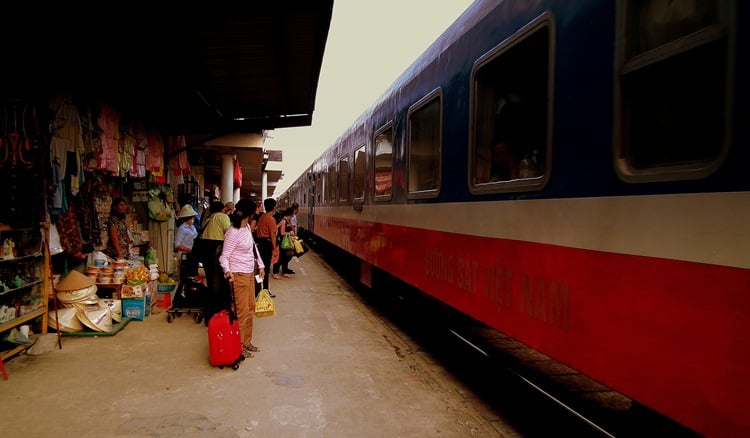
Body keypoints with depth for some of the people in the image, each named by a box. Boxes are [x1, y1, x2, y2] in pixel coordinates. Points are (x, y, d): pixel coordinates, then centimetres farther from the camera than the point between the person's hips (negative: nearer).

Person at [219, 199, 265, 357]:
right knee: (242, 312, -2)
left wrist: (260, 265, 15)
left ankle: (246, 342, 29)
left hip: (249, 274, 9)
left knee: (250, 309, 17)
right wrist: (227, 271, -33)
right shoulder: (233, 233, -19)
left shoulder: (247, 227, 5)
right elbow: (224, 256, -17)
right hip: (238, 276, -9)